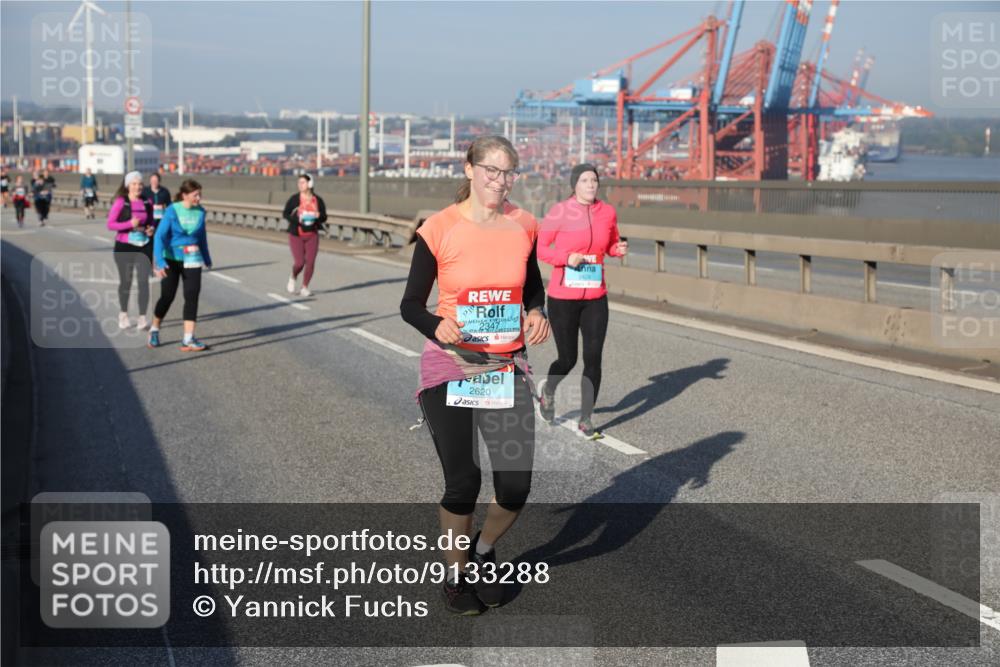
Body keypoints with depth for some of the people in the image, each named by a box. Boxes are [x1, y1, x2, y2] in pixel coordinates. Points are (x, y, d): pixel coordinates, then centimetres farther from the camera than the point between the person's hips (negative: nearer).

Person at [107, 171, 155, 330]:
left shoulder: (147, 203, 5)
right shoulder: (120, 202, -6)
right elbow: (110, 224, -9)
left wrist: (151, 229, -5)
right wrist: (130, 224, -22)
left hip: (144, 246, 2)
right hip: (124, 247, -2)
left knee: (143, 281, -8)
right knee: (125, 281, 12)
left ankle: (142, 317, -5)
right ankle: (123, 314, 32)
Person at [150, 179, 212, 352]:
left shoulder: (200, 212, -2)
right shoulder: (172, 210, -14)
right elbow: (159, 235, -17)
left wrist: (207, 259, 21)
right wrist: (159, 262, -26)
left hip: (192, 260, 3)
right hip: (172, 259, -3)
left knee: (192, 297, -7)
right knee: (167, 297, 6)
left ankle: (188, 340, -6)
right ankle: (154, 330, 31)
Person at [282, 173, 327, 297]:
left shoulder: (318, 200, 1)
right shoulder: (294, 199, -6)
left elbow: (324, 217, 7)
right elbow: (285, 214, -4)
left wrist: (319, 216, -16)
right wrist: (297, 219, -21)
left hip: (312, 235, 2)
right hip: (296, 235, -2)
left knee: (310, 262, -4)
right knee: (299, 262, -9)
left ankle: (304, 288, 13)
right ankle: (293, 277, 25)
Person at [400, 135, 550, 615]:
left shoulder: (522, 225, 1)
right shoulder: (439, 229, -10)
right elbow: (410, 304, -5)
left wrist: (536, 313, -5)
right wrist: (437, 326, -26)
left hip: (508, 368, 3)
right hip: (450, 369, -3)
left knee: (515, 487, -1)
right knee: (463, 483, -2)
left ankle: (484, 550, 31)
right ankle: (456, 574, 26)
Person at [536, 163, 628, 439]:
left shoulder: (608, 212, 1)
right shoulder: (559, 212, -11)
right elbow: (539, 248, -4)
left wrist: (620, 249, -6)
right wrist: (566, 257, -20)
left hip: (595, 299, 3)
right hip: (563, 298, -3)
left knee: (593, 359, -2)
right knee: (568, 359, 6)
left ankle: (586, 420, 11)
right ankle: (548, 390, 41)